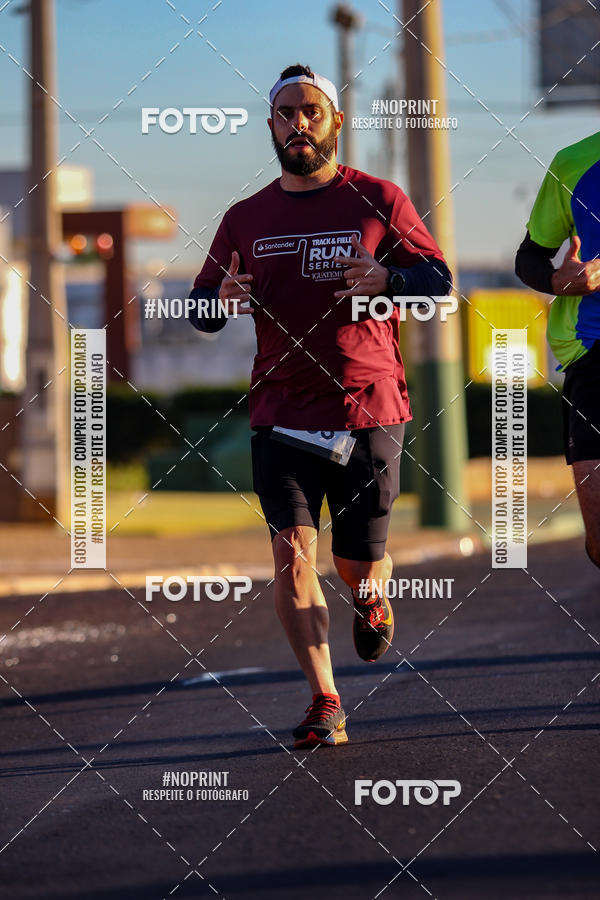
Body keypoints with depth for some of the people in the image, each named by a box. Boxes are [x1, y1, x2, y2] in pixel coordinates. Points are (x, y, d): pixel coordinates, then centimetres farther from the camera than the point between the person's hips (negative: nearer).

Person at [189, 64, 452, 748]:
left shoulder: (377, 201, 3)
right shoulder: (246, 219, 10)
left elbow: (438, 278, -1)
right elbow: (200, 309, 14)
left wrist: (387, 279, -22)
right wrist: (222, 301, -10)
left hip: (369, 407, -1)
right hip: (282, 410, 1)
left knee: (357, 561, 5)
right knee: (292, 552, -15)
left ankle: (372, 595, 44)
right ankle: (325, 706, -12)